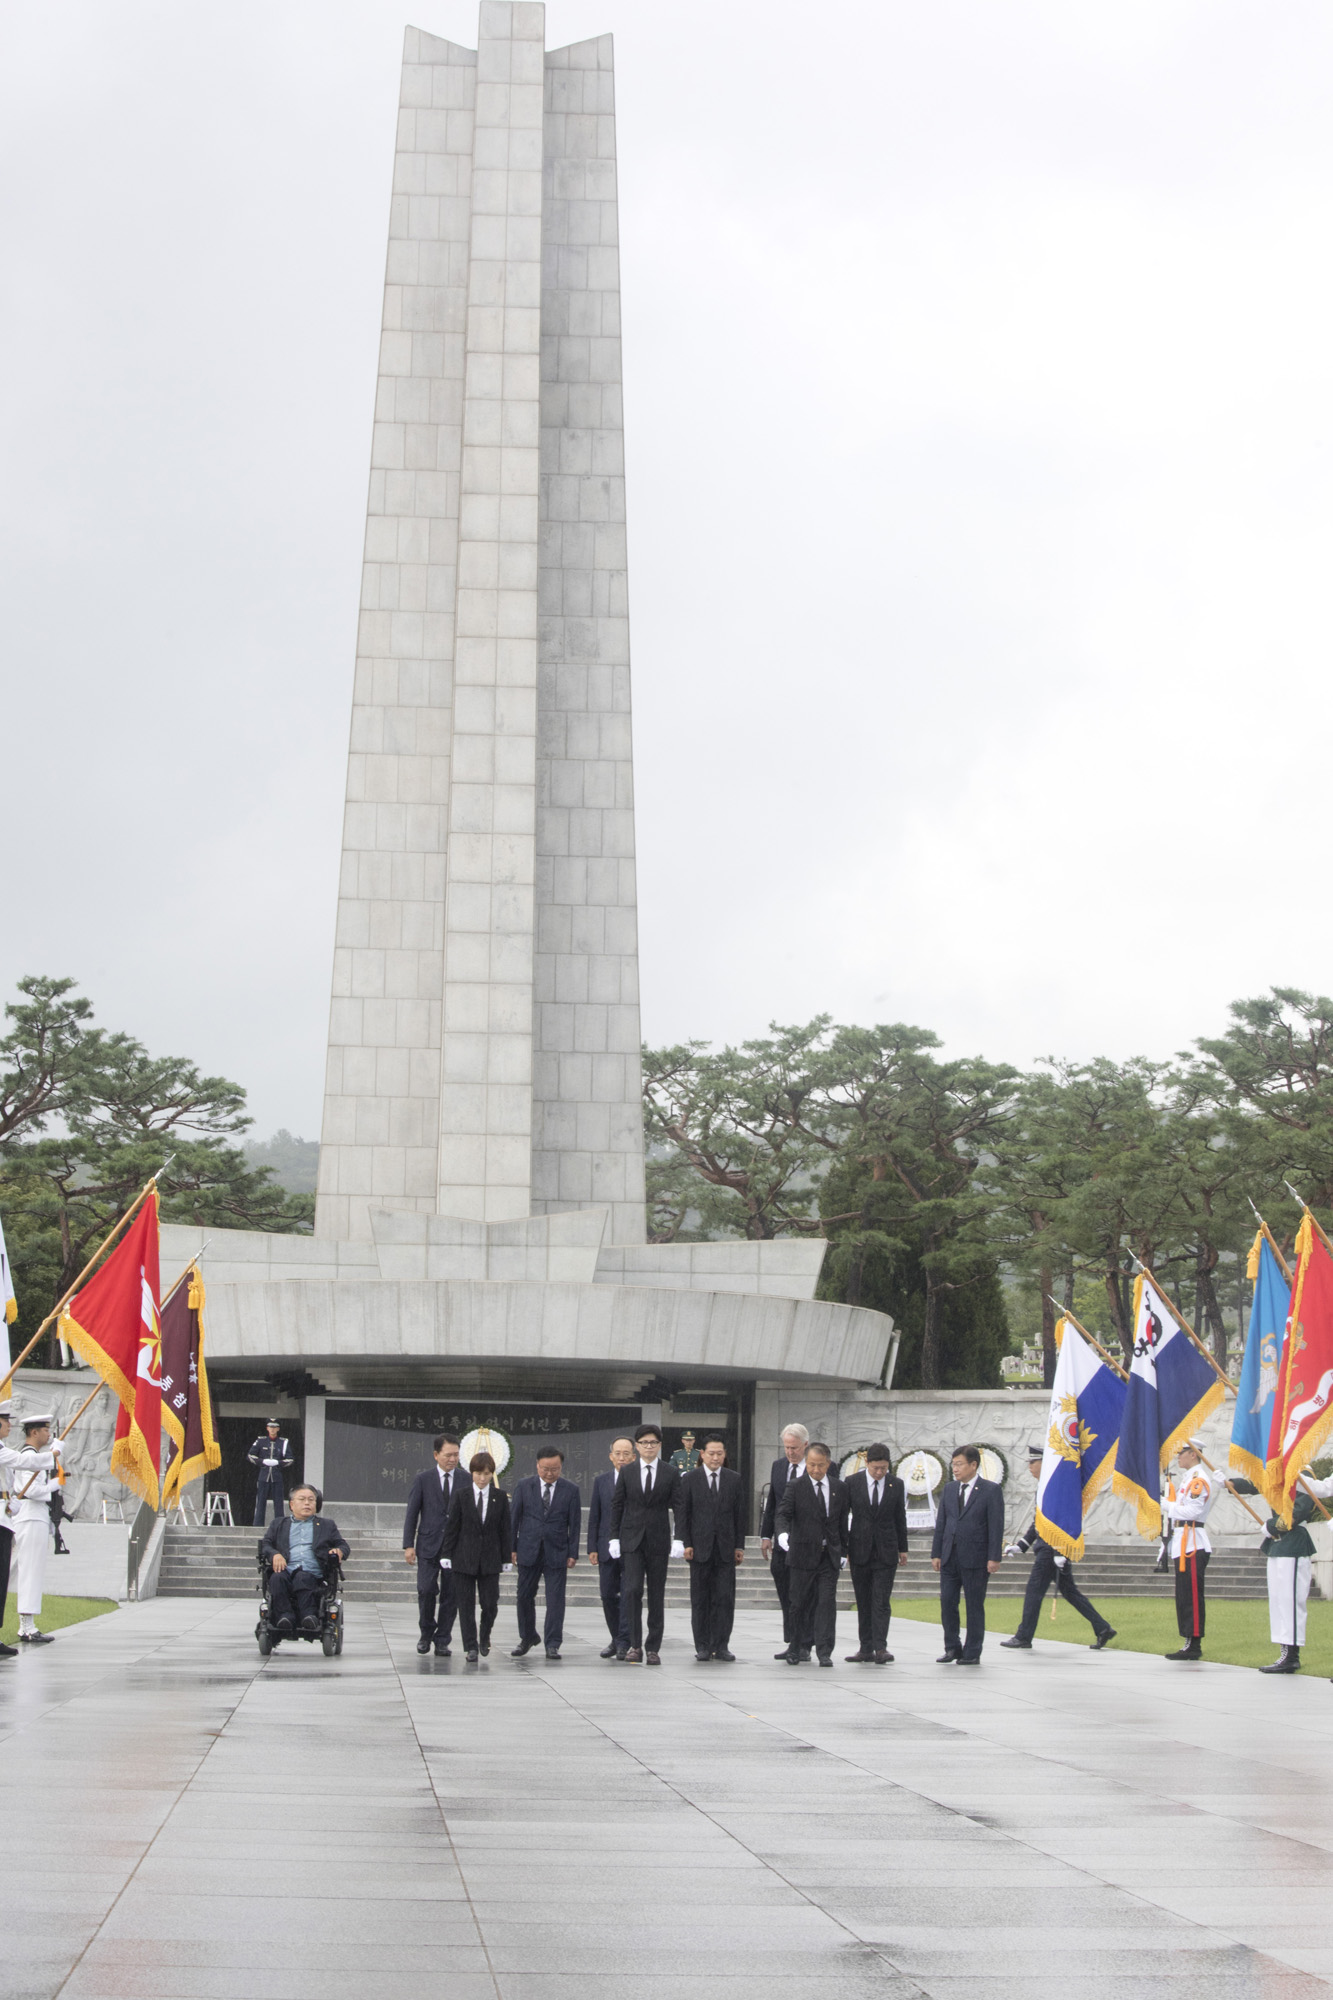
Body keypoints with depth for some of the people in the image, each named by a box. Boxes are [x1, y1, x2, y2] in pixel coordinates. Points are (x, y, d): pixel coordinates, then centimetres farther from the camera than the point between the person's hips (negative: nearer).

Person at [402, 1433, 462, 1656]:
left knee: (450, 1595, 1)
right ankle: (427, 1633, 14)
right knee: (426, 1590, -8)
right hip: (428, 1546, -1)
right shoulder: (423, 1479, 3)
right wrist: (408, 1545, -3)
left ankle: (442, 1641, 10)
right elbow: (411, 1513, 4)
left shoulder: (466, 1481, 5)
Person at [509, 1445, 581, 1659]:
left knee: (555, 1600, -3)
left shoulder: (570, 1490, 1)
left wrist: (573, 1553, -2)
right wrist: (512, 1548, 0)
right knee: (525, 1597, 8)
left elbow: (574, 1524, 2)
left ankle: (552, 1645, 1)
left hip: (556, 1553, -1)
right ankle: (527, 1638, 26)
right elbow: (513, 1518, 5)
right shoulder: (524, 1486, 3)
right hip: (528, 1551, 1)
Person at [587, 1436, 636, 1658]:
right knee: (608, 1596, 7)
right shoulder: (601, 1481, 11)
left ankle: (625, 1643, 3)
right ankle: (616, 1640, 21)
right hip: (607, 1548, 3)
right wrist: (592, 1548, 5)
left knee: (629, 1595, -4)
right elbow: (594, 1516, 10)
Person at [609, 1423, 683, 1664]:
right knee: (633, 1590, -13)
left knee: (656, 1595, 3)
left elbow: (678, 1507, 3)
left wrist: (679, 1540, -6)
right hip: (631, 1540, 0)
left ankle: (653, 1648, 9)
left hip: (658, 1541, 0)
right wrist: (614, 1538, 1)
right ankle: (635, 1644, -5)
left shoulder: (671, 1474, 4)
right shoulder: (627, 1473, 6)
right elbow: (617, 1506, 8)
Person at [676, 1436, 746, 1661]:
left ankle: (721, 1646, 2)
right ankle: (703, 1646, 8)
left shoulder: (734, 1480, 8)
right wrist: (686, 1544, -6)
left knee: (725, 1598, -3)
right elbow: (682, 1514, 2)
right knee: (700, 1599, 2)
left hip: (725, 1549, 1)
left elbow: (740, 1514, 10)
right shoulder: (690, 1479, 3)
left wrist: (739, 1546, 5)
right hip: (700, 1547, -1)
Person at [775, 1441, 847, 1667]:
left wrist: (843, 1551, 9)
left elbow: (842, 1521, 12)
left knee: (827, 1602, -5)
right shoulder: (795, 1487, -2)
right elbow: (783, 1513, -14)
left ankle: (824, 1651, -3)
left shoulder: (838, 1487, 8)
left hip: (830, 1555, 2)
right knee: (800, 1604, 5)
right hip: (803, 1554, -2)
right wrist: (783, 1533, -34)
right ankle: (797, 1648, 18)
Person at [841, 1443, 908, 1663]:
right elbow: (843, 1516, 3)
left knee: (881, 1602, -8)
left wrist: (903, 1548, 10)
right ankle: (866, 1648, 11)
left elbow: (900, 1518, 9)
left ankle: (880, 1648, -12)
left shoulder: (896, 1485, 2)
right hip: (859, 1551, 1)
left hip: (886, 1552, -1)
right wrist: (842, 1547, 1)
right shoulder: (851, 1483, -2)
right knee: (863, 1602, 6)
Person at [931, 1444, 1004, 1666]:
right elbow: (941, 1523, 12)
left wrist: (994, 1558, -13)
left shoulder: (991, 1490, -4)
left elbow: (996, 1525, -7)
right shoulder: (949, 1489, 11)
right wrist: (936, 1553, 7)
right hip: (950, 1556, 5)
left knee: (974, 1606, 2)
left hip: (975, 1558, -5)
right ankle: (952, 1647, 16)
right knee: (947, 1603, 3)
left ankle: (972, 1653, 9)